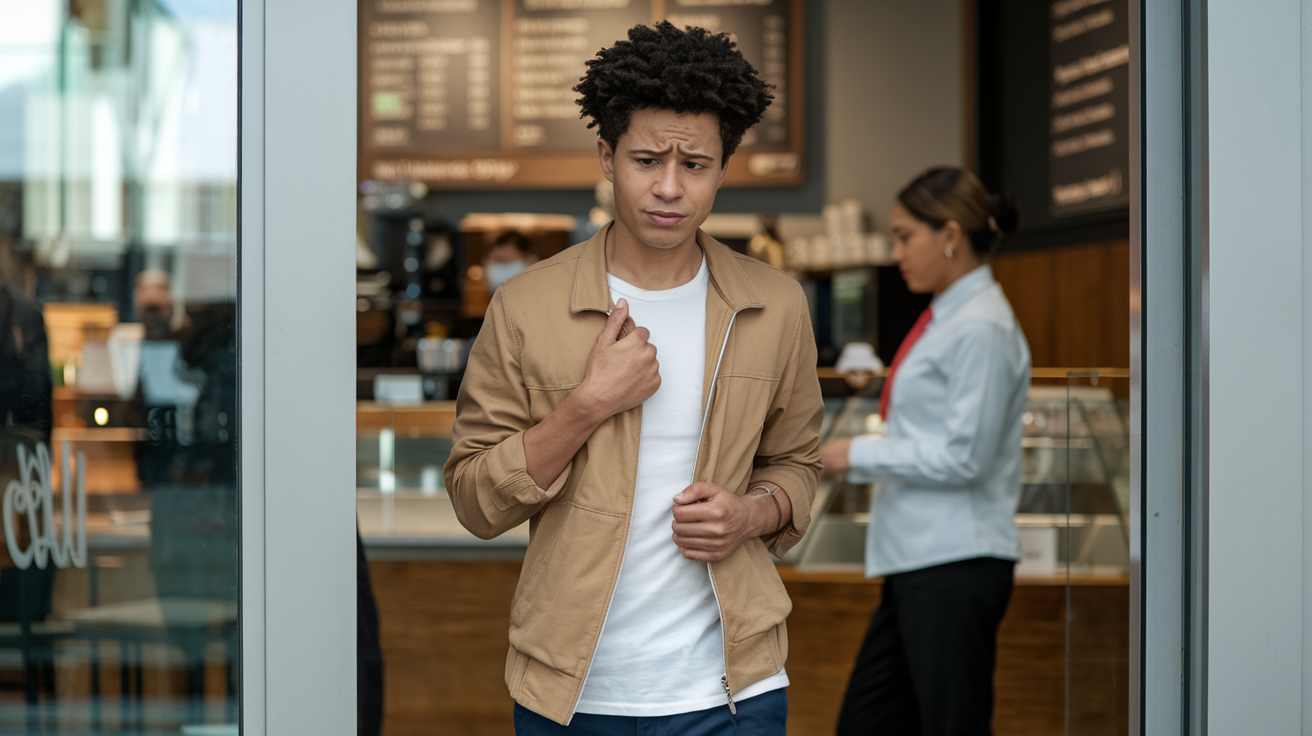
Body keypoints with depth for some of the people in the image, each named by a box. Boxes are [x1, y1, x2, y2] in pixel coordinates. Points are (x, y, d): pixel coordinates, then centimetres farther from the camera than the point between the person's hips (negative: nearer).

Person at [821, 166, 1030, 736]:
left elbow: (964, 456, -19)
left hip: (956, 563, -10)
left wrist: (859, 455, -12)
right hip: (916, 559, 10)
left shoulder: (982, 328, -15)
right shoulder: (945, 316, 15)